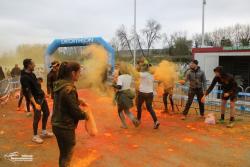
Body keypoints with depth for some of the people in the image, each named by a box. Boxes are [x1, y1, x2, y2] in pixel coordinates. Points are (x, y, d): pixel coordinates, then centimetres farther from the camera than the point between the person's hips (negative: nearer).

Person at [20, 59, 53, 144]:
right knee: (37, 117, -3)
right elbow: (28, 92, -23)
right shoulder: (24, 77, -19)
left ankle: (44, 132, 30)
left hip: (41, 97, 9)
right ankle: (35, 136, 14)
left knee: (46, 113, 15)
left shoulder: (31, 74, 7)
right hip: (36, 99, -9)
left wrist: (43, 94, 18)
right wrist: (35, 104, -27)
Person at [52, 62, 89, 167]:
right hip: (66, 127, -8)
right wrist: (85, 115, -3)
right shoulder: (69, 89, -25)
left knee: (63, 154, 25)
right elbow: (75, 111, -21)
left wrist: (77, 101, 8)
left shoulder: (59, 85, 3)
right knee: (66, 156, 11)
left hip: (57, 125, 9)